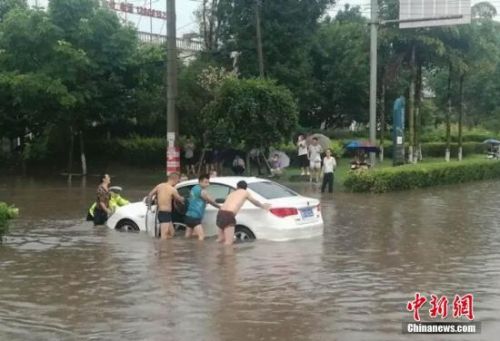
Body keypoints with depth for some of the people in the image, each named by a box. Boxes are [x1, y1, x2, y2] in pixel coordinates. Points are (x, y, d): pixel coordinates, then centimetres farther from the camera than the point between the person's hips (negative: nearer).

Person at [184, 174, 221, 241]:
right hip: (194, 217, -10)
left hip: (189, 216, 10)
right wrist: (220, 207, 11)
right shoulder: (202, 191, -13)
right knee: (201, 236, -19)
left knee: (187, 237, 12)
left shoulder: (194, 188, 15)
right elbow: (211, 201, -2)